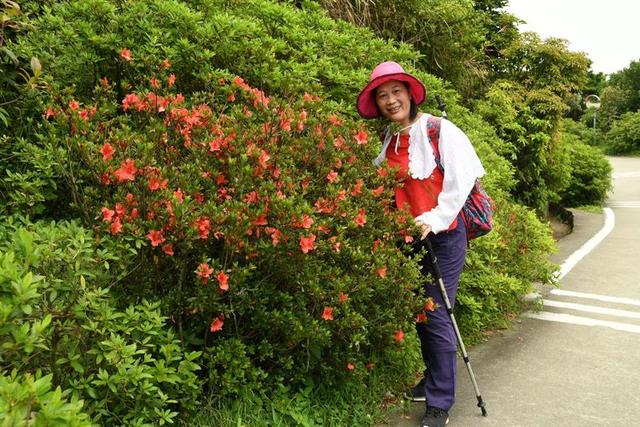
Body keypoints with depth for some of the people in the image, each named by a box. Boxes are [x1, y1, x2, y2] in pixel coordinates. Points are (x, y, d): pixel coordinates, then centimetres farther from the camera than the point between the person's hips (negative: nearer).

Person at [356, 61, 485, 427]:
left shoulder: (440, 131, -11)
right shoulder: (387, 140, 8)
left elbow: (461, 180, -15)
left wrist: (434, 219, -22)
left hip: (443, 236, -7)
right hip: (407, 238, 7)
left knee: (436, 317, -5)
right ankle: (434, 380, 37)